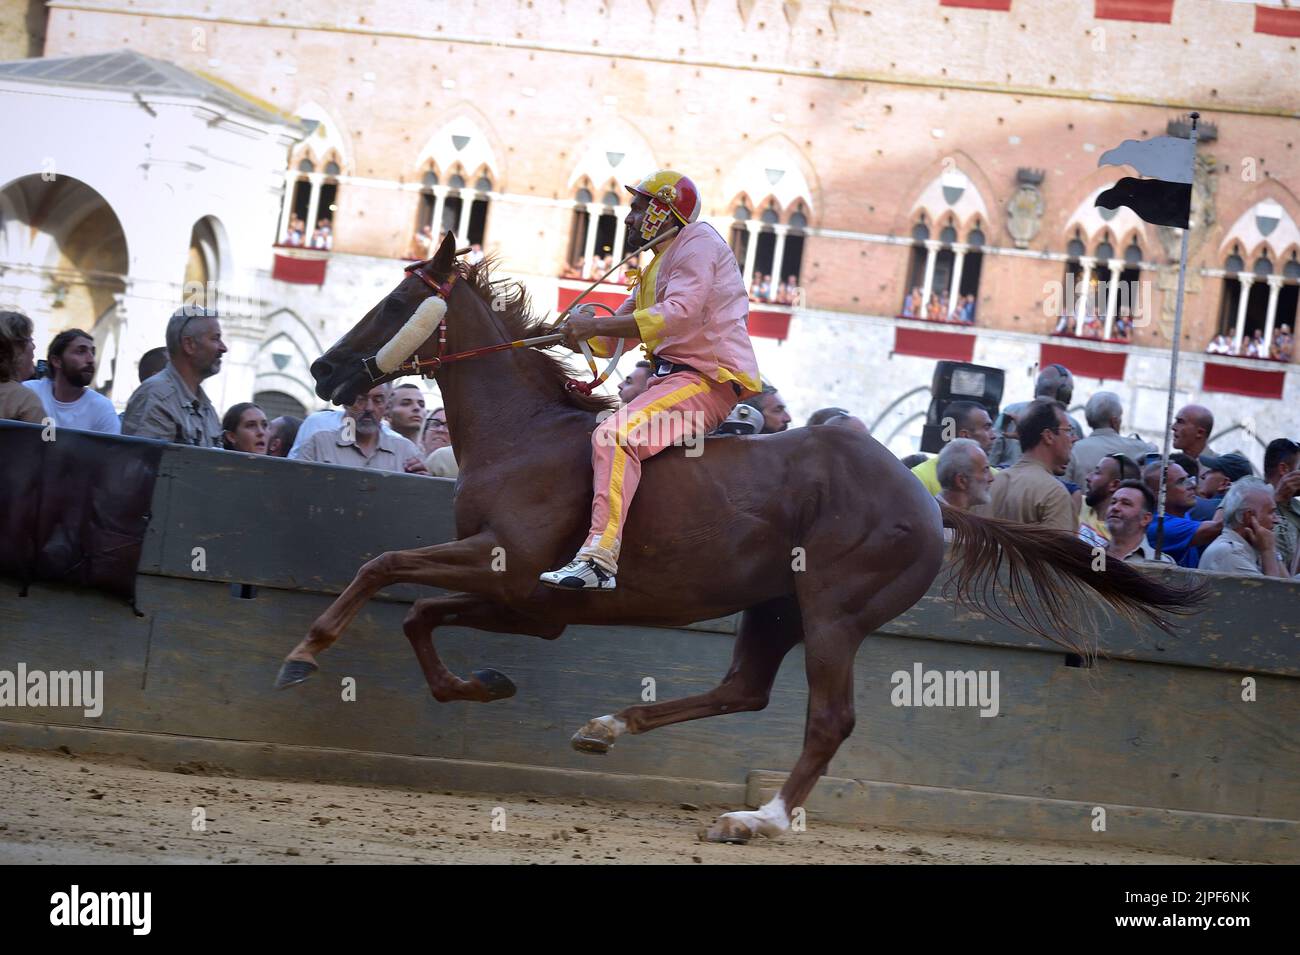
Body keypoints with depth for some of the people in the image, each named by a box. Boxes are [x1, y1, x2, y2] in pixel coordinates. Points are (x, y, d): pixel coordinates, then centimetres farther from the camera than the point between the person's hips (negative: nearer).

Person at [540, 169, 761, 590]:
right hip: (672, 378, 11)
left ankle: (600, 558, -42)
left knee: (614, 436, -29)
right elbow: (611, 341, 26)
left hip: (707, 381, -11)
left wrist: (595, 325, -23)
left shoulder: (698, 241, -5)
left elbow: (680, 313, -22)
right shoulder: (657, 267, 27)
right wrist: (586, 327, 3)